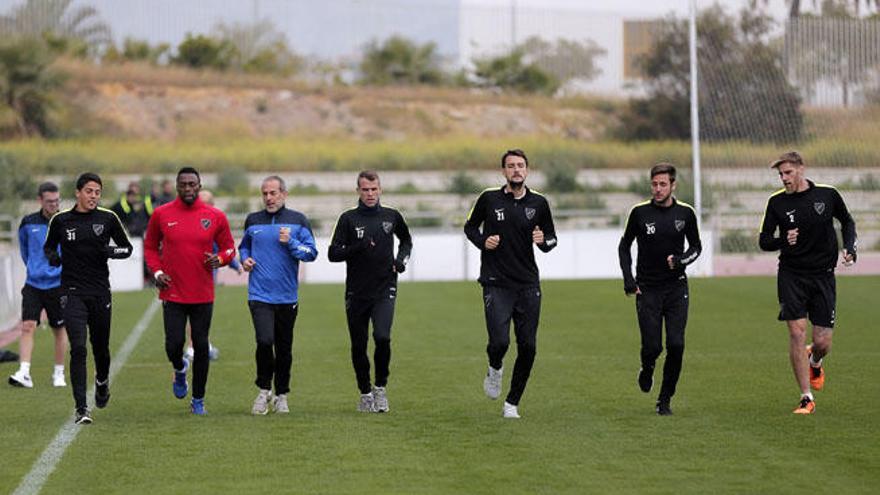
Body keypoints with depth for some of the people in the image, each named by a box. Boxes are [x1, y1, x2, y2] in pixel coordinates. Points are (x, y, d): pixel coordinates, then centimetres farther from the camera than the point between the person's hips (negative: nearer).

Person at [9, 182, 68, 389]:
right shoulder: (28, 223, 2)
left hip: (58, 284, -1)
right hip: (33, 284, 1)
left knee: (60, 329, 6)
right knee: (27, 327, -11)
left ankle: (59, 374, 19)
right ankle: (24, 373, -16)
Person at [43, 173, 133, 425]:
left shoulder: (108, 218, 2)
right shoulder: (61, 220, 1)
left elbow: (127, 248, 10)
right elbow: (48, 246, 16)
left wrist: (113, 251, -11)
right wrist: (52, 256, -6)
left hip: (100, 291, 2)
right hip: (72, 291, -1)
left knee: (100, 347, 12)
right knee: (78, 348, -14)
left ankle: (102, 380, 47)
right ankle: (81, 409, -13)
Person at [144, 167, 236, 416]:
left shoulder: (215, 217, 1)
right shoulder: (161, 214, 0)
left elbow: (228, 247, 10)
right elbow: (150, 246, 12)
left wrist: (219, 258, -12)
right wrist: (157, 271, -3)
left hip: (203, 294, 1)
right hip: (172, 292, -1)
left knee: (201, 347, 4)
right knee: (174, 344, -9)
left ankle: (198, 400, 18)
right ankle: (180, 369, 28)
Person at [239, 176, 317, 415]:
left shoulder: (298, 221, 3)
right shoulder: (253, 221, 8)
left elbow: (311, 253, -1)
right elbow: (244, 246, 24)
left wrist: (290, 242, -15)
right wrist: (245, 259, 3)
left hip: (287, 297, 1)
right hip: (259, 295, -1)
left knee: (284, 349, 8)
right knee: (265, 341, -18)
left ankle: (281, 396, 23)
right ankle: (264, 391, 0)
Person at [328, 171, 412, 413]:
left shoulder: (392, 216, 7)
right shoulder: (348, 218, 0)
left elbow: (406, 240, 27)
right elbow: (333, 254, -4)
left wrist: (402, 259, 8)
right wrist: (356, 248, -19)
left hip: (385, 291, 0)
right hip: (357, 292, 0)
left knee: (382, 337, -18)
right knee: (359, 345, 5)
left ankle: (380, 387, 1)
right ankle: (365, 393, 22)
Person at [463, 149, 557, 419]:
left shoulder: (539, 203, 4)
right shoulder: (489, 198, -1)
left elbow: (551, 239, 14)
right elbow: (470, 226, 14)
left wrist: (544, 241, -9)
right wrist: (482, 241, -6)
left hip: (528, 285, 2)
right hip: (496, 284, -2)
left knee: (528, 347, 0)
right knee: (499, 342, -15)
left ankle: (512, 402, 16)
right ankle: (495, 369, 22)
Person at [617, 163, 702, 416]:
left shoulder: (685, 213, 1)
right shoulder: (640, 212, -2)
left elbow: (696, 246, 14)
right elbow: (624, 246, 10)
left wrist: (680, 260, -8)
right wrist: (628, 279, 0)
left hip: (676, 288, 1)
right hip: (647, 289, -1)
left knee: (676, 345, -9)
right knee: (652, 346, -9)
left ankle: (665, 400, 7)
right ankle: (647, 369, 29)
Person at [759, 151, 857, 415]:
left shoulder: (827, 195, 0)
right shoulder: (777, 202, -1)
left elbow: (847, 221, 18)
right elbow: (764, 241, 3)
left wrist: (849, 248, 2)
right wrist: (782, 240, -18)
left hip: (823, 275, 0)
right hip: (791, 276, 0)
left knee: (822, 342, -2)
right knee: (797, 332, -11)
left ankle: (814, 363, 37)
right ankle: (806, 399, -2)